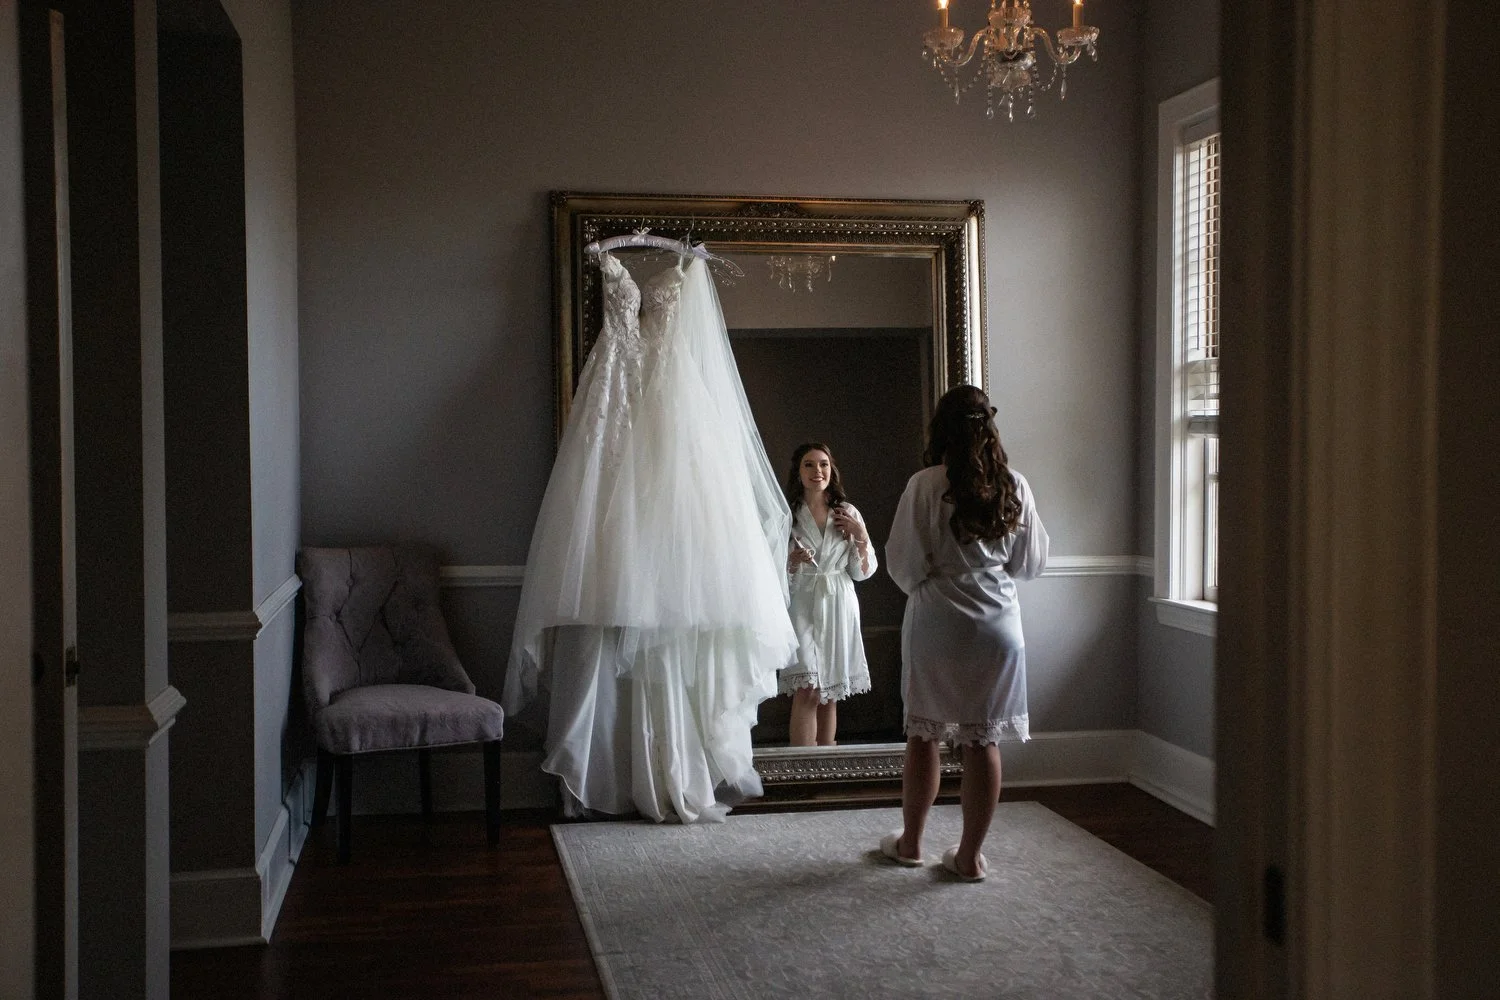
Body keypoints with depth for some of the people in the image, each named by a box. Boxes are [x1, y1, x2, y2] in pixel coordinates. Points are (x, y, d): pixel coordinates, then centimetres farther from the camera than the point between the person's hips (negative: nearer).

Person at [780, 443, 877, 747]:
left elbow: (862, 572, 9)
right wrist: (792, 561, -20)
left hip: (839, 607, 3)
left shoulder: (848, 514, 8)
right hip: (801, 606, -3)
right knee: (807, 691, -13)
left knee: (830, 694, 8)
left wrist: (861, 536, -5)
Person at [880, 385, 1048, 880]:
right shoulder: (1015, 486, -2)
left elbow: (904, 564, -8)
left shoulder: (925, 486, -11)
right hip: (998, 624, 2)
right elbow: (1032, 562, 6)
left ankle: (910, 842, 24)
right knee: (983, 740, 6)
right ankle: (970, 855, 13)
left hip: (936, 624, -2)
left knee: (923, 735, 12)